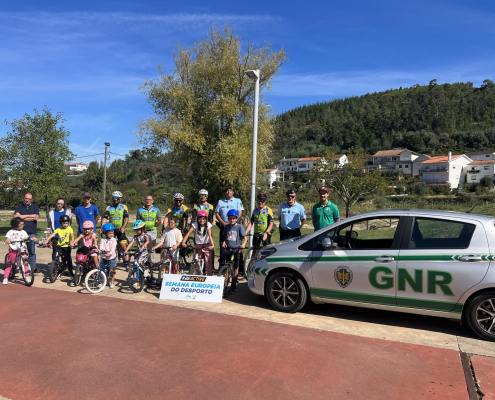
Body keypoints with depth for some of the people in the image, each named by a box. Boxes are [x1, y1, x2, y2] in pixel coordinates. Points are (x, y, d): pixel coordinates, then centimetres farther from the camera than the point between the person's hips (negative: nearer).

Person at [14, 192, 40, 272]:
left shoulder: (35, 207, 10)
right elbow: (16, 216, -6)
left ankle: (33, 268, 7)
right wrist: (30, 215, -6)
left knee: (32, 252, 2)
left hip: (31, 233, 0)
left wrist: (23, 217, -5)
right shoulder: (19, 207, 11)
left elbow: (36, 218, -4)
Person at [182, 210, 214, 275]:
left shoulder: (208, 225, -12)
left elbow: (210, 235, -22)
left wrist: (212, 245, -37)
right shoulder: (195, 225, -11)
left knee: (208, 262, -5)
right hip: (198, 245, 1)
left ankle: (209, 275, 6)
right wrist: (183, 242, -35)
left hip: (207, 245, -1)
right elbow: (188, 233, -21)